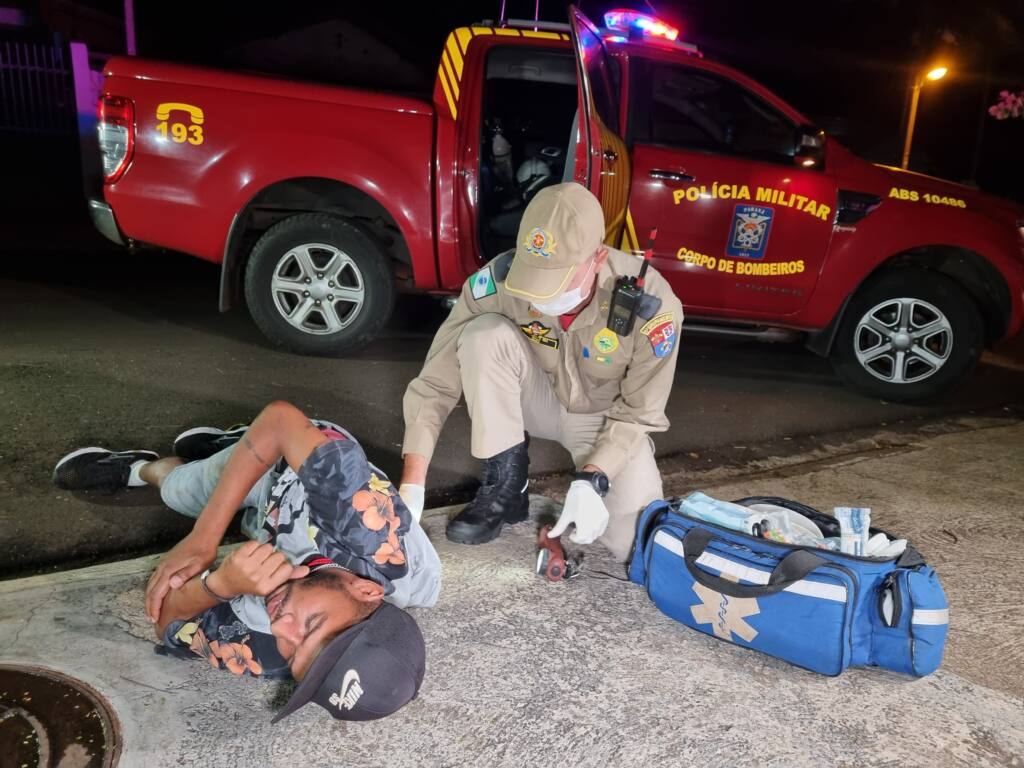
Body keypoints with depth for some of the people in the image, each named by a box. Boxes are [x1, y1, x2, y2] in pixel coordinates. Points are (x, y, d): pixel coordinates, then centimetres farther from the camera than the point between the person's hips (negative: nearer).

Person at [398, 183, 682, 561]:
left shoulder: (652, 305, -30)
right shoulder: (497, 280, -28)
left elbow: (638, 413, -17)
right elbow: (435, 384, -24)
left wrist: (591, 482, -31)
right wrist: (411, 487, -30)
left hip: (605, 417, -1)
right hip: (538, 400, 1)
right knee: (484, 334, -31)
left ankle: (589, 471, 14)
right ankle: (506, 485, -14)